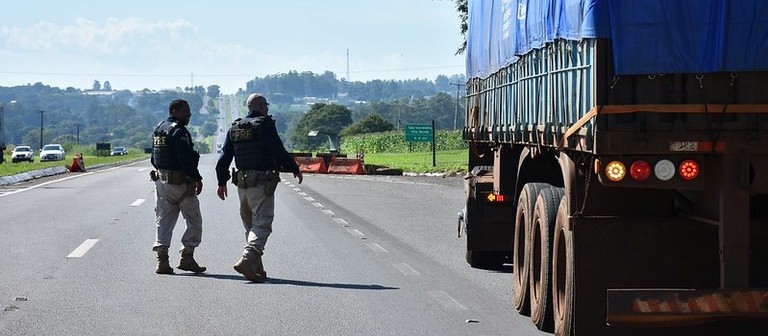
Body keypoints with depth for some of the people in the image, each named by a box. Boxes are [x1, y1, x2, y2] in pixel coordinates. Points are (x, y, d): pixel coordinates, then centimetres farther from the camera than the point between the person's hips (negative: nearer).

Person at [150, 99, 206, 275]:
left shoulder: (158, 129, 13)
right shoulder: (179, 131, -15)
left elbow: (154, 158, 18)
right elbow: (186, 159, -22)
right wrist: (197, 179, -17)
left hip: (161, 179, 8)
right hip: (180, 181, -8)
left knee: (163, 221, 9)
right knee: (194, 222, 4)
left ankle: (162, 261, 3)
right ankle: (187, 258, 2)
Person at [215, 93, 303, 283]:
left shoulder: (235, 128, 12)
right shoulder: (265, 125, -8)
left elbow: (224, 157, 12)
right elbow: (279, 151, -12)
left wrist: (222, 182, 18)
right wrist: (295, 170, 0)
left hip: (242, 183, 7)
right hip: (262, 183, -7)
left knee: (250, 226, 15)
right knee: (262, 223, -9)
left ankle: (257, 269, 17)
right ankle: (247, 260, -28)